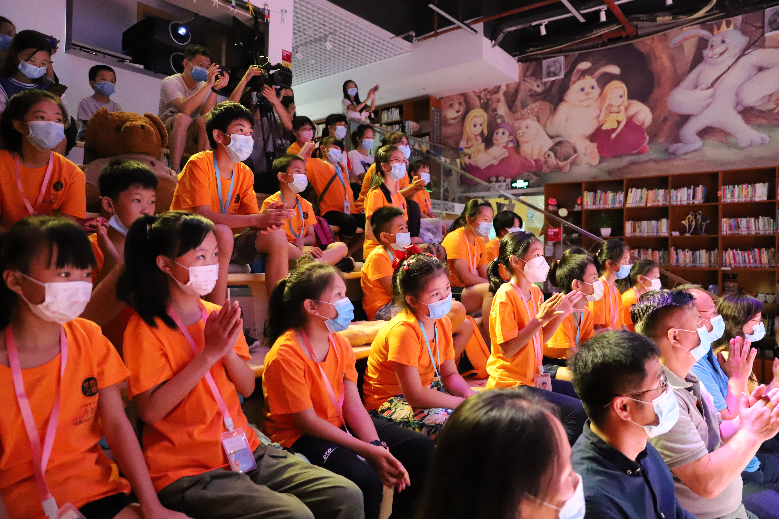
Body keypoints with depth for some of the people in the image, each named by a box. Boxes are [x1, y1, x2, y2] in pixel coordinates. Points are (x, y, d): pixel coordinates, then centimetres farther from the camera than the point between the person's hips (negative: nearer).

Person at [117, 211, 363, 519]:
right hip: (188, 472, -5)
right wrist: (208, 354, -21)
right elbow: (150, 410, -18)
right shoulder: (146, 328, -9)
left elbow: (247, 388, 6)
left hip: (245, 452, 6)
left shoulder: (216, 315, 8)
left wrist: (228, 350, -13)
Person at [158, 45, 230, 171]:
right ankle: (175, 170, -34)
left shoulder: (205, 87, 3)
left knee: (203, 122, -28)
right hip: (167, 133, -3)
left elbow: (206, 115, -17)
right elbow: (185, 109, -32)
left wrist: (215, 89, -26)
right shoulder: (170, 82, -11)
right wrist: (208, 85, -32)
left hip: (191, 134, 3)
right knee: (182, 118, -34)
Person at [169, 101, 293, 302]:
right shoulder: (199, 164, -14)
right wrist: (256, 219, -34)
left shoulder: (245, 173, 4)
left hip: (225, 243, 6)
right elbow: (202, 216, -26)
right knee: (222, 232, -36)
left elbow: (252, 215, -1)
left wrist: (266, 218, -27)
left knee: (276, 235, -13)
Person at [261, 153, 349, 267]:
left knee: (342, 247, -16)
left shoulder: (306, 205, 20)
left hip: (304, 250, 6)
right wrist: (299, 248, -21)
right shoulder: (271, 203, 1)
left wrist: (301, 241, -8)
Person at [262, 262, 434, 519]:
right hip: (300, 437, -7)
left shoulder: (340, 343, 1)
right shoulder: (285, 355, -21)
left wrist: (379, 448, -18)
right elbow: (307, 422, -21)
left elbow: (354, 405, -3)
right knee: (365, 478, -33)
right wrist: (368, 451, -23)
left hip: (340, 424, 8)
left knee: (421, 447, 0)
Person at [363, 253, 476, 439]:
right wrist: (463, 403, -23)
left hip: (425, 389, 8)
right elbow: (415, 396, -27)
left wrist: (471, 396, -14)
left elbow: (450, 374, 6)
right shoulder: (404, 330, -28)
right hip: (388, 403, -8)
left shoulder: (443, 323, -2)